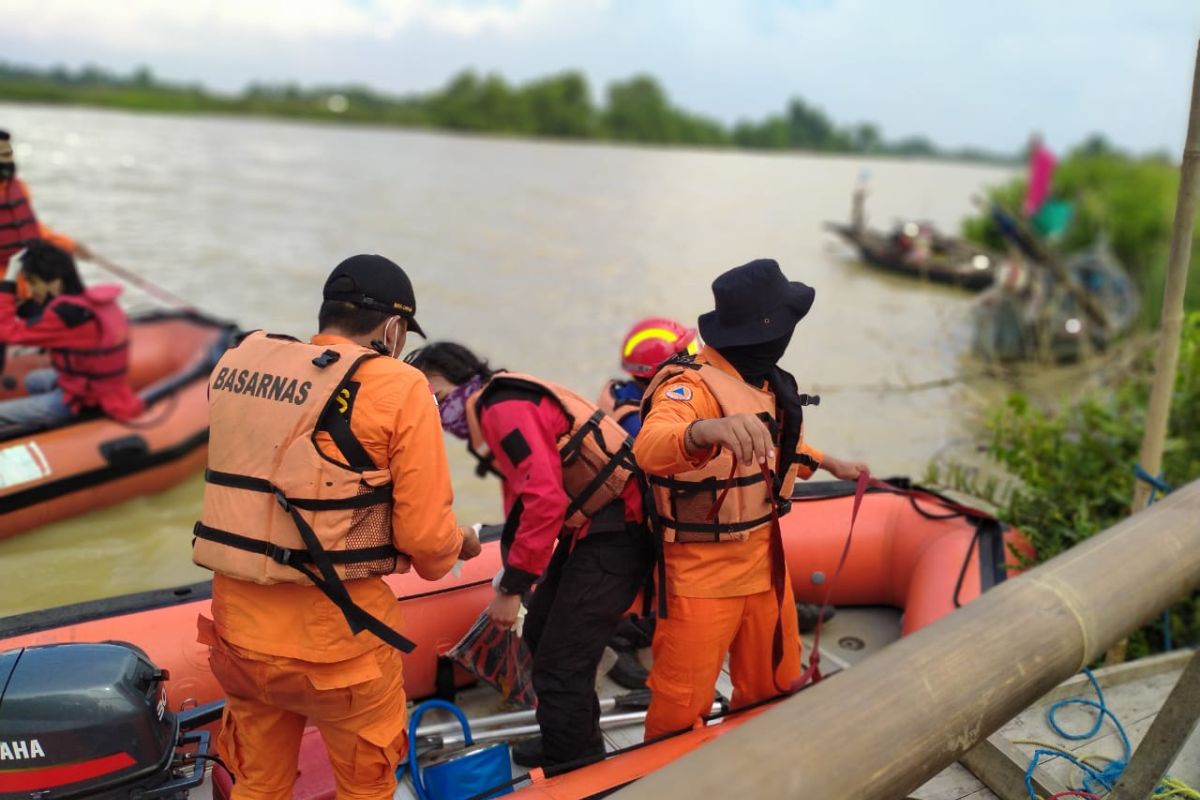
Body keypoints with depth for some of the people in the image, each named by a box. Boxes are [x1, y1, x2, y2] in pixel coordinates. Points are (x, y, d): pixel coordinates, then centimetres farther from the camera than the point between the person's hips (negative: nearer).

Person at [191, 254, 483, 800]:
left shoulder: (236, 364, 3)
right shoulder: (397, 388, -13)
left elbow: (243, 487, 7)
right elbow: (426, 535, -14)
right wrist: (456, 547, 9)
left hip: (239, 623, 5)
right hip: (332, 635, -5)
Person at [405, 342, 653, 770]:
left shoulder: (504, 407, -16)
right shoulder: (492, 415, 16)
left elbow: (545, 500, -25)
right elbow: (522, 501, 18)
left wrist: (512, 587, -18)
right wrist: (512, 578, 16)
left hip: (613, 536, -10)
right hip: (588, 529, 11)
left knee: (561, 662, -4)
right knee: (540, 634, 19)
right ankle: (578, 745, 34)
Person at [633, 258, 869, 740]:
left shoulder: (766, 381, 4)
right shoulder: (692, 386, -25)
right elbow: (650, 448, -47)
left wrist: (831, 465, 37)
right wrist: (708, 430, -67)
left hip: (764, 559, 8)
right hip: (701, 574, -8)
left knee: (772, 689, 21)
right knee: (681, 712, 2)